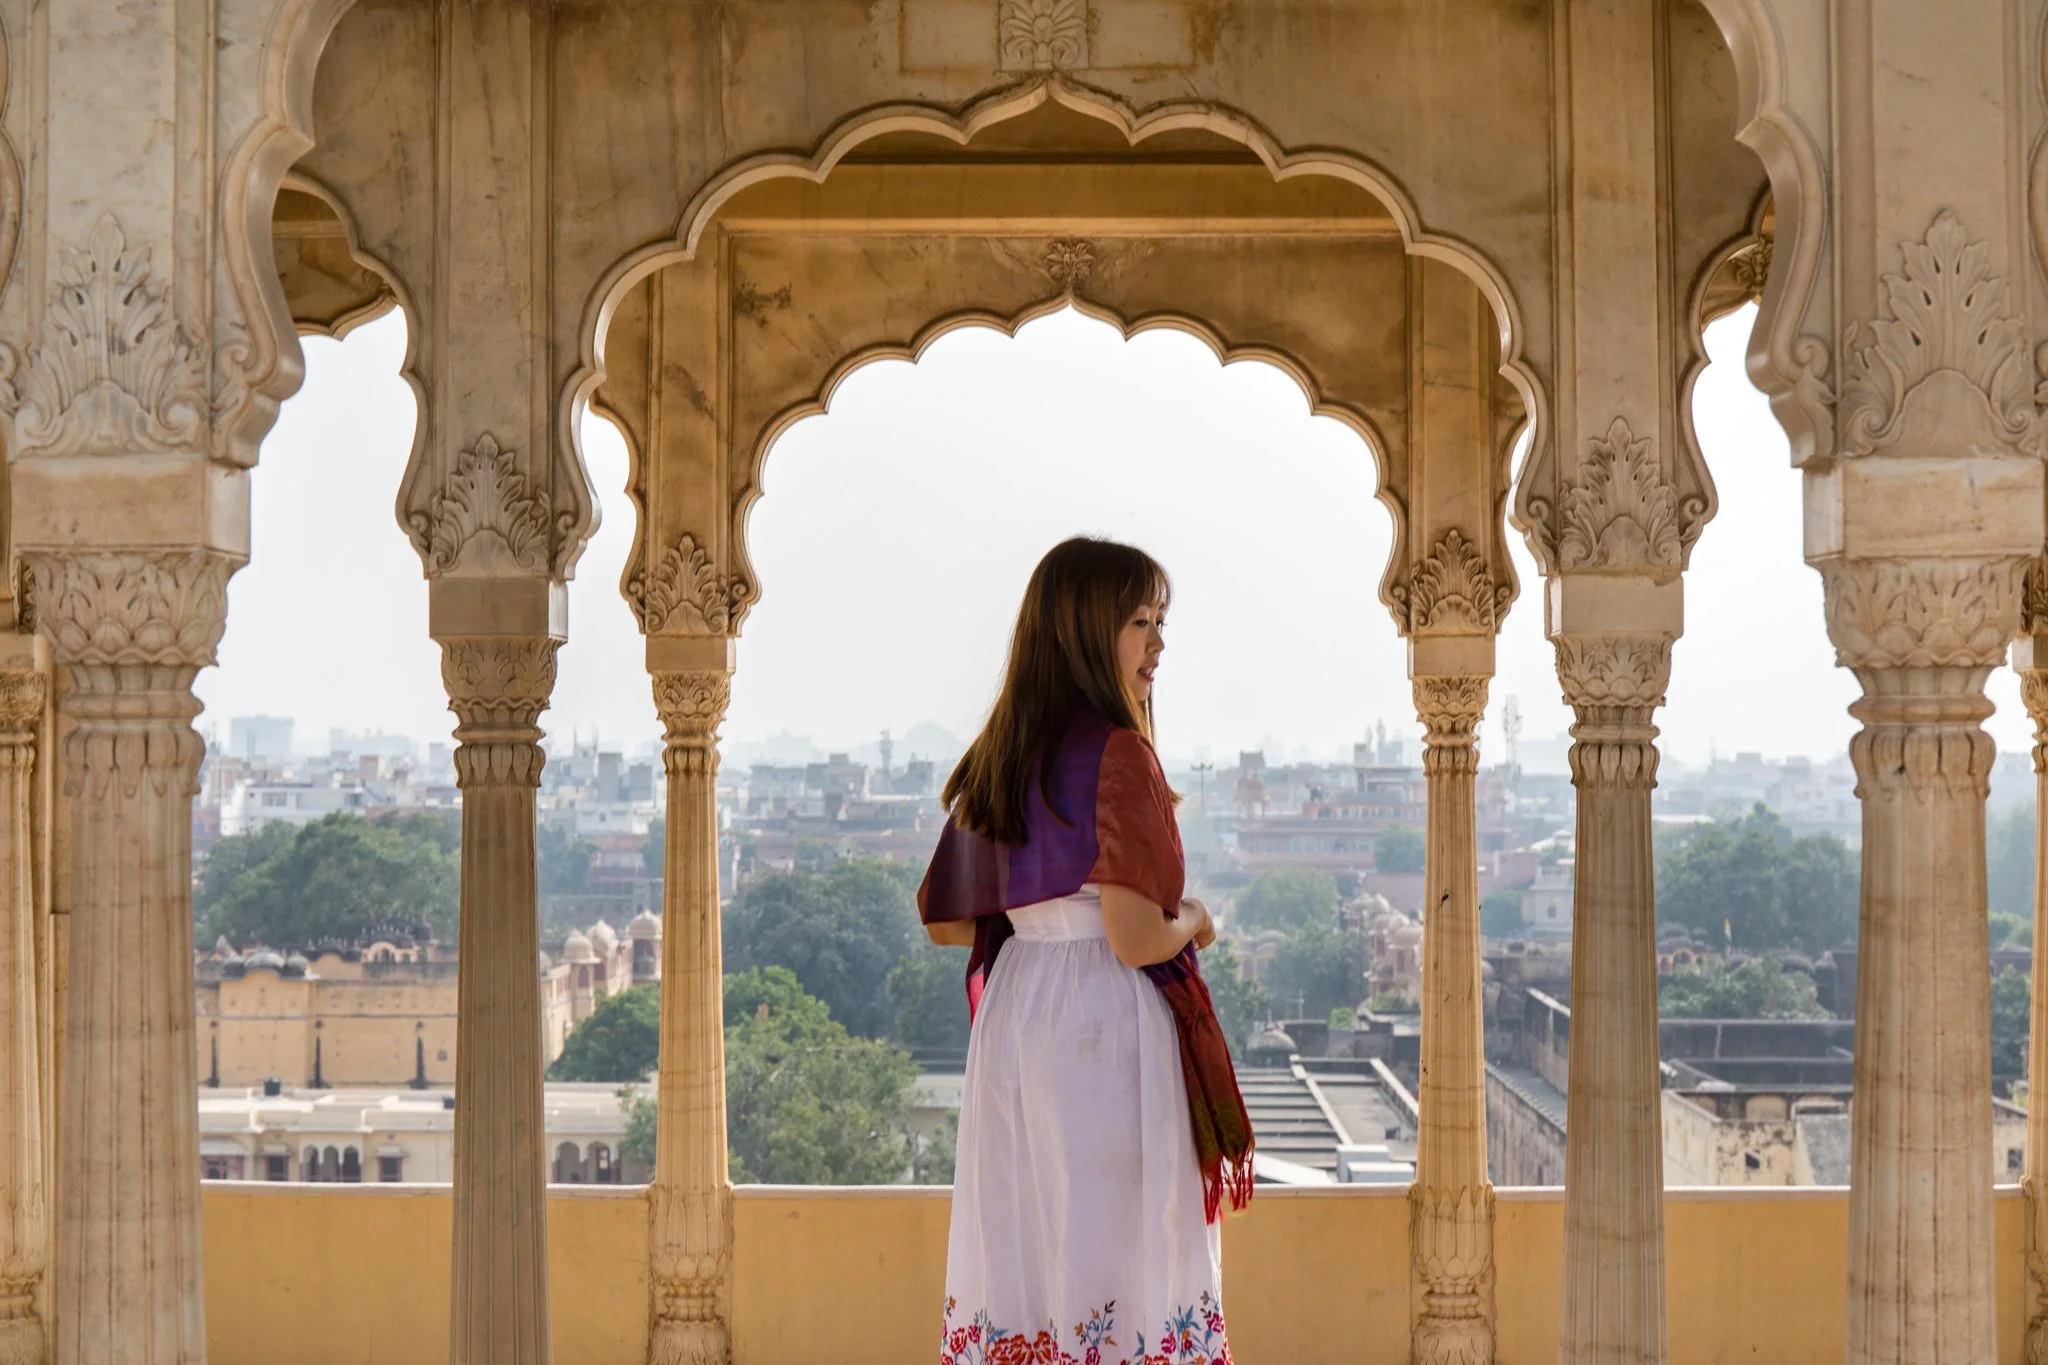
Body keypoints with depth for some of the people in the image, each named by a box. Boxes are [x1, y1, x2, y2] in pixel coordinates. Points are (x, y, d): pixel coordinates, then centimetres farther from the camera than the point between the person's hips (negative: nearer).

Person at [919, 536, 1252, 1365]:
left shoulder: (995, 759, 10)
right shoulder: (1118, 753, -13)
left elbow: (945, 921, 15)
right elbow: (1137, 939, -18)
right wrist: (1192, 921, 2)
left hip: (1014, 1015, 8)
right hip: (1107, 1025, -8)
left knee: (1018, 1264, 10)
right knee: (1119, 1259, -1)